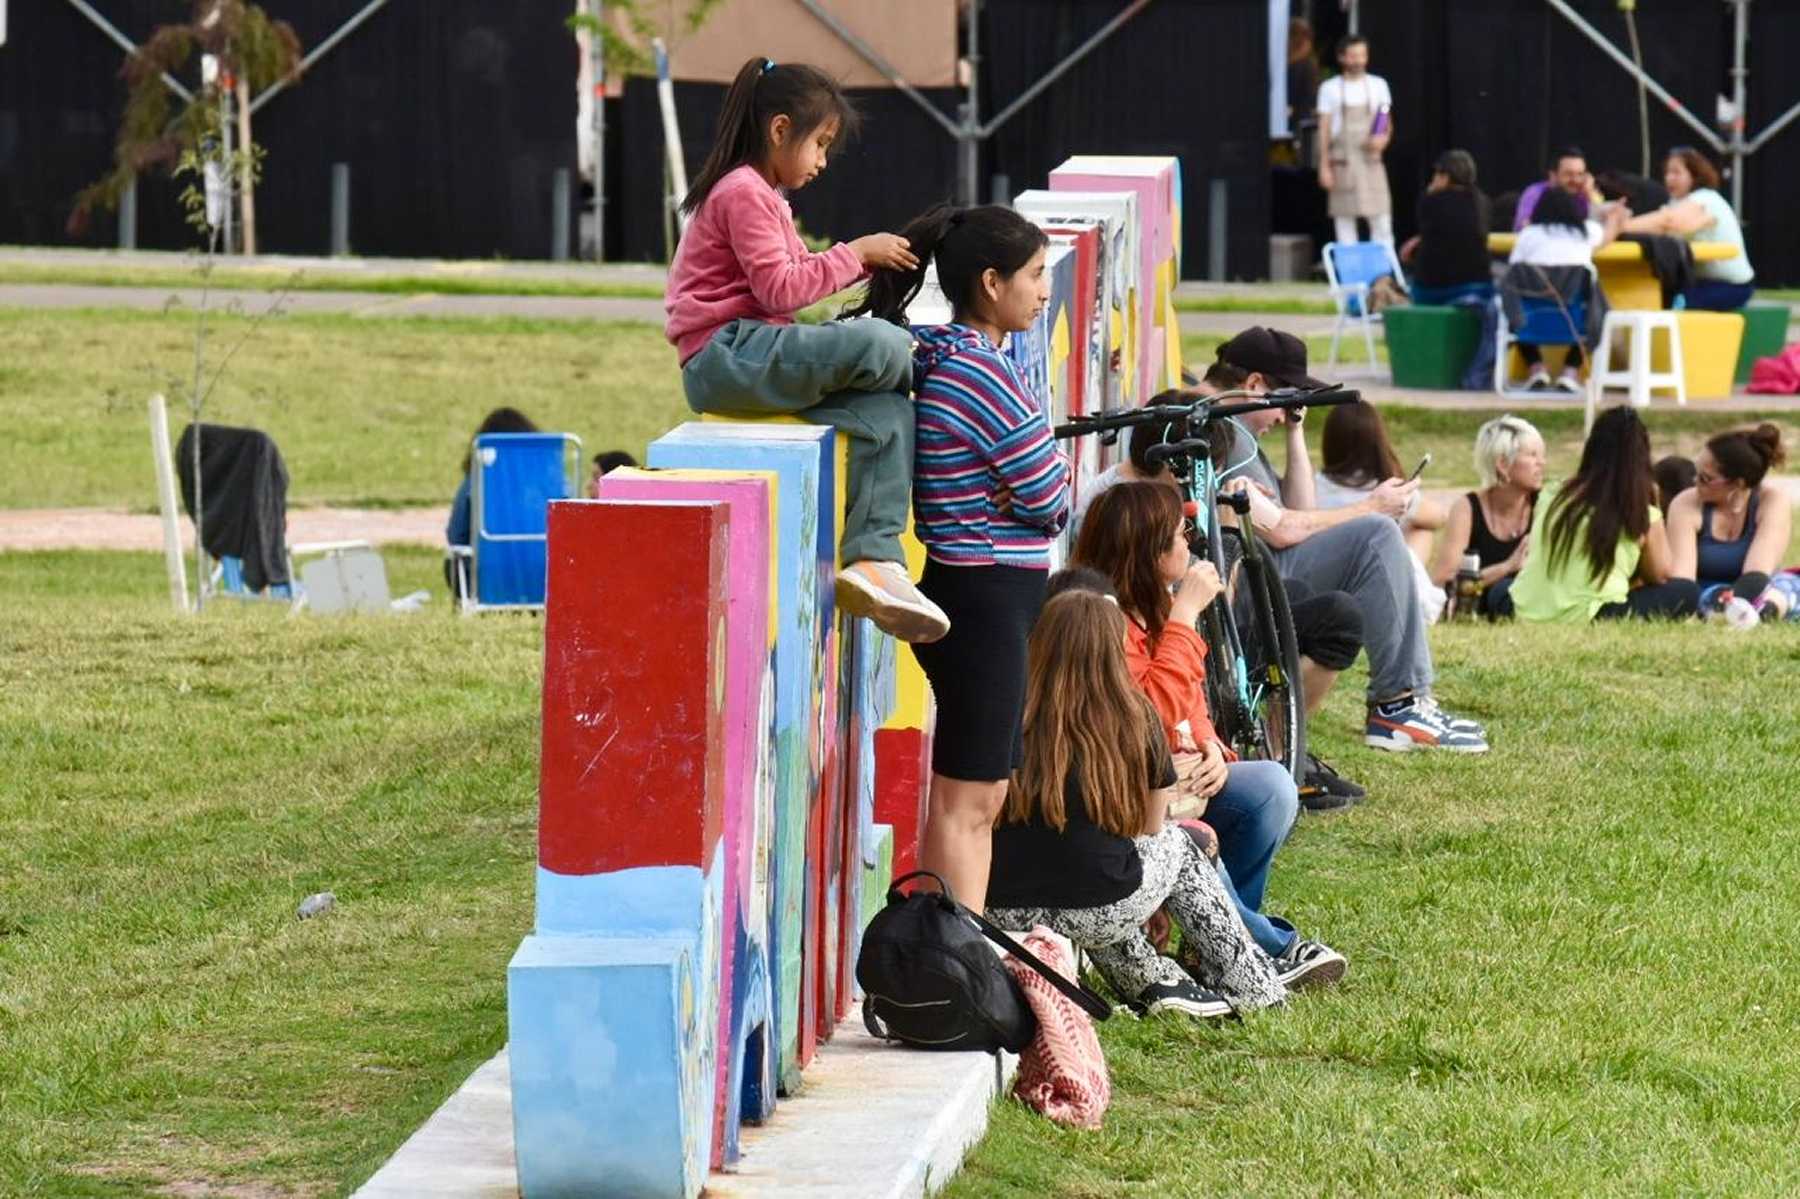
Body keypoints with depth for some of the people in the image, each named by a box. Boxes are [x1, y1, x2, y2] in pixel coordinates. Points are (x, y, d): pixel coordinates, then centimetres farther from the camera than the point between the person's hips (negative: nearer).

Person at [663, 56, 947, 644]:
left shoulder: (758, 195, 27)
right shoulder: (743, 194, -8)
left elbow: (792, 279, 24)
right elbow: (781, 289, -15)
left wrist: (867, 257, 12)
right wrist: (855, 254, -7)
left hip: (752, 360, 11)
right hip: (726, 358, -11)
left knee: (888, 413, -9)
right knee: (882, 343, -26)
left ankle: (872, 558, -18)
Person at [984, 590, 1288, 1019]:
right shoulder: (1135, 720, -1)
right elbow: (1153, 825, 11)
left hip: (1001, 915, 1)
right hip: (1101, 913, -1)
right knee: (1177, 843, 30)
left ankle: (1154, 981, 22)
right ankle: (1249, 984, 35)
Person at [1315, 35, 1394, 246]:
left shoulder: (1378, 85, 10)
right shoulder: (1330, 88, 5)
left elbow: (1388, 124, 15)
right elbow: (1324, 129, 5)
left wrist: (1384, 138, -8)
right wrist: (1324, 167, -2)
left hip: (1370, 159, 1)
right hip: (1342, 163, -1)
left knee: (1382, 221, -5)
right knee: (1344, 221, 0)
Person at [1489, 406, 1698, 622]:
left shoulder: (1551, 496, 10)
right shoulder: (1643, 517, -1)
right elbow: (1659, 576, 10)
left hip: (1526, 612, 4)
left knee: (1501, 589, 40)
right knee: (1687, 592, 12)